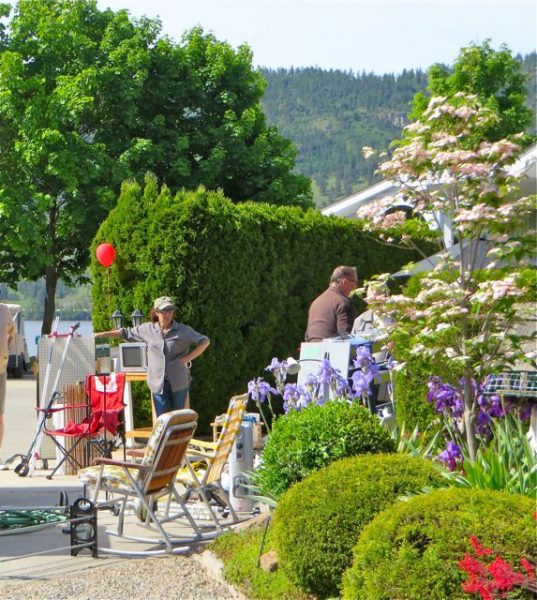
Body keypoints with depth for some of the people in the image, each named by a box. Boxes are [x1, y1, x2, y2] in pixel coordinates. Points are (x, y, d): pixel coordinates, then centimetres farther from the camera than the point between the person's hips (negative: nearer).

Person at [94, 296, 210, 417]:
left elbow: (205, 341, 2)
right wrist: (101, 334, 18)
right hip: (158, 383, 1)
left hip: (179, 383, -1)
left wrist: (187, 358, -7)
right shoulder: (148, 329, 5)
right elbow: (126, 333, 16)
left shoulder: (183, 330, -2)